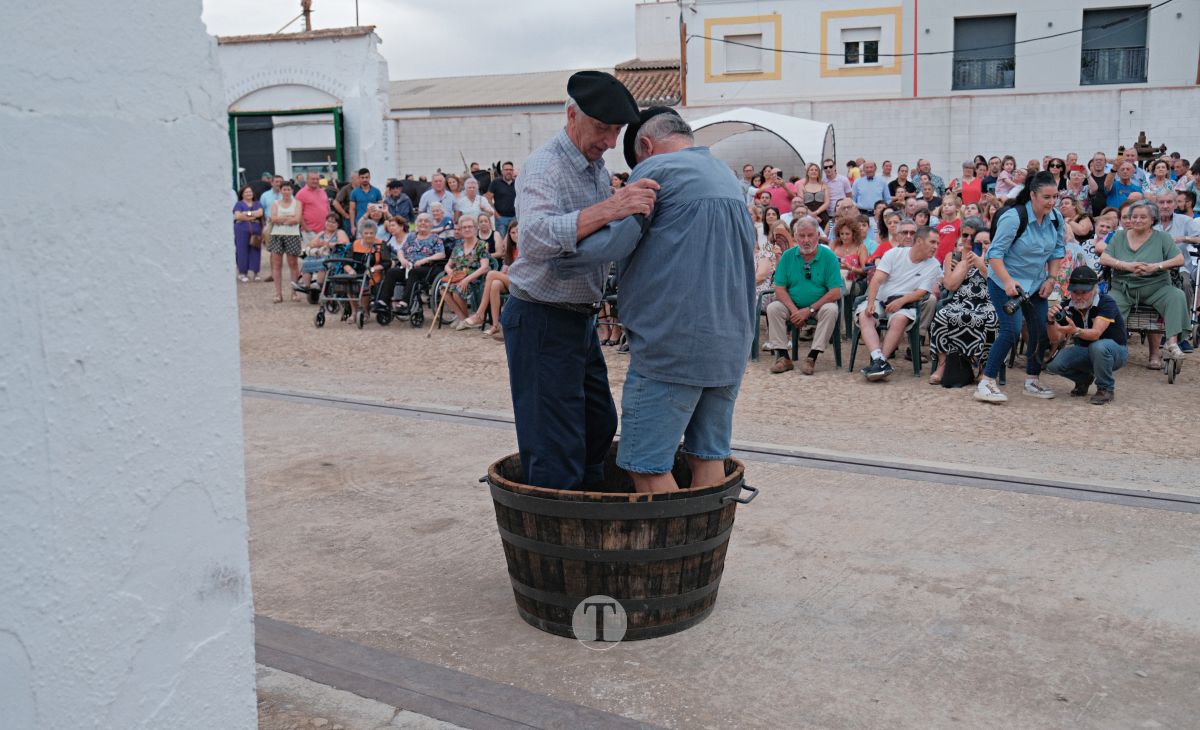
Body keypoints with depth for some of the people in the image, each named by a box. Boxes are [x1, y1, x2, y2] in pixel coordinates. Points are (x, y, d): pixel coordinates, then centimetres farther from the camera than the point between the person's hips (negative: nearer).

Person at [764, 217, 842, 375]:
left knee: (831, 310, -32)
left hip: (819, 305, -2)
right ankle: (782, 356, -20)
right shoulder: (788, 256, -2)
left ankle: (812, 357, -27)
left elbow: (835, 293, -13)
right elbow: (780, 289, -6)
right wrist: (794, 311, -21)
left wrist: (809, 310, -19)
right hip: (792, 304, 2)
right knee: (773, 308, -23)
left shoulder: (829, 256, -8)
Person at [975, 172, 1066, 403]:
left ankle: (1033, 381, 22)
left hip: (1036, 285, 7)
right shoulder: (1013, 217, -22)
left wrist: (1051, 279, 0)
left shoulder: (1057, 219, -2)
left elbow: (1058, 252, 12)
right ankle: (986, 384, -14)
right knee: (1011, 330, -19)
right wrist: (1008, 281, -31)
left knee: (1042, 331, 5)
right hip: (1005, 283, -7)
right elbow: (995, 253, -22)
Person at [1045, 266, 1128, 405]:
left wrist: (1075, 331, -59)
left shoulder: (1106, 303, -24)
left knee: (1098, 346, -39)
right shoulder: (1069, 307, -10)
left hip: (1115, 351, -5)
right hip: (1086, 352, 5)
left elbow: (1095, 334, -39)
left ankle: (1106, 389, -14)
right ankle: (1084, 379, 12)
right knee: (1053, 363, -21)